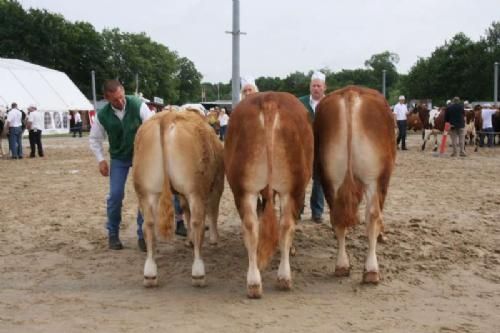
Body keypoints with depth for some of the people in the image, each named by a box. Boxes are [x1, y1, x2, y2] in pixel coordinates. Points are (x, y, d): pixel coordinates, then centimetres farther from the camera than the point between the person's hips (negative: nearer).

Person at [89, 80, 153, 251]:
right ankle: (113, 234, 15)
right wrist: (101, 160, -8)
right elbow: (94, 139, 0)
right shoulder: (102, 115, -15)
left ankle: (143, 235, 7)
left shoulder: (137, 104, -21)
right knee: (115, 195, -4)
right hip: (118, 158, 1)